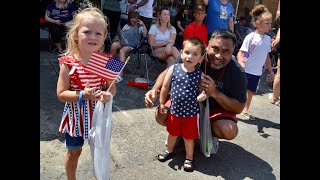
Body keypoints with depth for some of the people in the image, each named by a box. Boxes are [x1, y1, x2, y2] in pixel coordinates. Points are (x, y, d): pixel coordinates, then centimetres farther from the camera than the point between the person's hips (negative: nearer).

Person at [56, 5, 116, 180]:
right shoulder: (68, 63, -19)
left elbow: (112, 88, -3)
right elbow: (61, 94, -15)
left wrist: (107, 95, -25)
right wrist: (82, 95, -29)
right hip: (77, 116, -2)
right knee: (74, 151, 20)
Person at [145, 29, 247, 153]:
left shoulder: (237, 73, -23)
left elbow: (239, 108, -17)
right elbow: (168, 73, -10)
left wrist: (215, 93, -34)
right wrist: (155, 90, -30)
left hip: (216, 108, -1)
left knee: (229, 132, -29)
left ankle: (211, 134, 9)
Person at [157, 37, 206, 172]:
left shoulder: (200, 74, -14)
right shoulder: (174, 68, -11)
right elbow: (165, 87, -2)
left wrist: (203, 94, -17)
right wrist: (162, 103, 4)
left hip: (191, 112, -2)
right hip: (174, 110, 2)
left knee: (189, 136, 15)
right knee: (172, 132, 24)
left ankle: (189, 157, 39)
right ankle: (169, 151, 51)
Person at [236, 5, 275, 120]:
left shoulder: (268, 39, 6)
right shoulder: (250, 37, -13)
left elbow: (267, 56, 15)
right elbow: (240, 53, -18)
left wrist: (270, 71, 17)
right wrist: (240, 61, -39)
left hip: (257, 72, 6)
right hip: (245, 71, -6)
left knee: (251, 91, 16)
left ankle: (245, 110, 33)